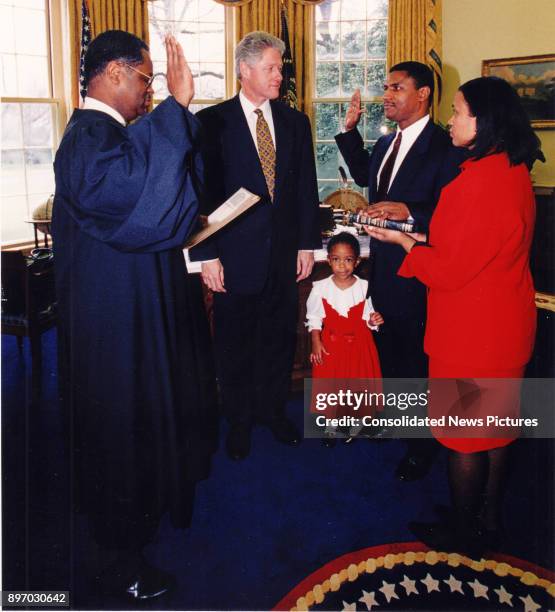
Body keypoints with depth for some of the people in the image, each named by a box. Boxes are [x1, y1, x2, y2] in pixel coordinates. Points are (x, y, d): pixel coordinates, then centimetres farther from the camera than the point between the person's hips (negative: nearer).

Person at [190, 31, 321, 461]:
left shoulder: (295, 122, 8)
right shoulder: (213, 122, -4)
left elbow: (306, 187, 9)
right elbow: (203, 192, -6)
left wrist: (308, 243, 6)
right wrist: (207, 254, -10)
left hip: (285, 251, 4)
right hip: (237, 253, -3)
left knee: (280, 337, 13)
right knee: (235, 342, 9)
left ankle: (274, 410, 33)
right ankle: (239, 420, 27)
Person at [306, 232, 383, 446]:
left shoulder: (364, 287, -8)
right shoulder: (321, 288, -8)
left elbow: (367, 316, 1)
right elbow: (314, 318, 0)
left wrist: (373, 321, -20)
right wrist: (316, 342, -9)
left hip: (358, 344, 0)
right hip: (330, 345, 0)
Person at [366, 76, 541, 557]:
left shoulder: (479, 181, -25)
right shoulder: (515, 172, 5)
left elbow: (448, 270, -22)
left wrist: (402, 240, -7)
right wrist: (421, 234, 6)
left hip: (472, 331, -9)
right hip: (507, 323, 9)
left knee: (464, 434, 8)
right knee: (494, 424, 20)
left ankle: (463, 533, 26)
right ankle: (489, 518, 38)